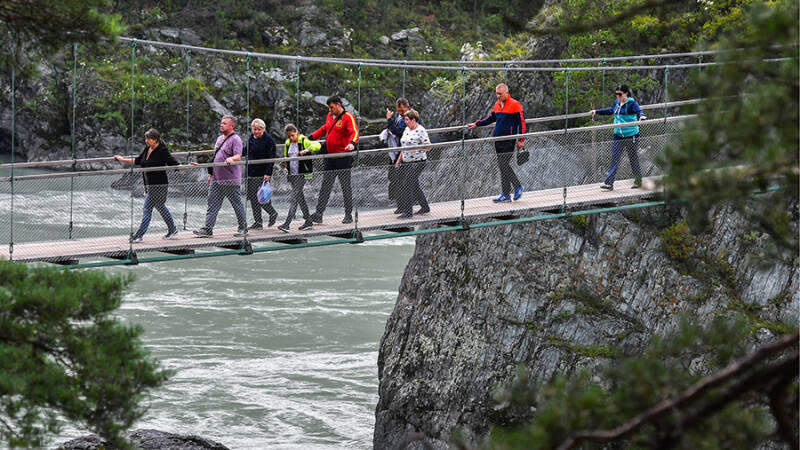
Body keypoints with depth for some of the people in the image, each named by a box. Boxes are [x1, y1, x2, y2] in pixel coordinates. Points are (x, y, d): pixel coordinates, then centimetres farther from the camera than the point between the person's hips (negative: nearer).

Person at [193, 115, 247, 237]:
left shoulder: (235, 139, -8)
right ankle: (208, 229, -2)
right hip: (216, 180, 8)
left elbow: (238, 156, -21)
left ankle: (243, 228, 15)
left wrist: (231, 159, -42)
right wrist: (211, 174, 25)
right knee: (212, 204, 1)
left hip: (230, 181, -8)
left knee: (237, 204, 3)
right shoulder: (220, 139, 19)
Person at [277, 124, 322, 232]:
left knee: (294, 198, -12)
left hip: (302, 174, -7)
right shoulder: (287, 144, 12)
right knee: (300, 197, 12)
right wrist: (284, 163, 3)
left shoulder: (304, 142, -7)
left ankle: (287, 224, -19)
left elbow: (317, 145, -19)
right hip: (292, 174, 7)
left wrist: (307, 150, -34)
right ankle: (308, 222, 23)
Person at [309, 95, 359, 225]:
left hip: (343, 158, -7)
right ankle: (319, 213, 4)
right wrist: (311, 137, 23)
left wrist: (352, 143, -42)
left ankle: (348, 215, 12)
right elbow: (324, 129, 29)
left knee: (346, 187, 3)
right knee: (325, 186, 4)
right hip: (330, 157, 7)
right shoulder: (330, 116, 12)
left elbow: (354, 132, -23)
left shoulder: (348, 117, -10)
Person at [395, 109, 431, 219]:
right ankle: (425, 207, 27)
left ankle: (407, 212, -10)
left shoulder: (421, 130, -12)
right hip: (407, 162, 9)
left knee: (407, 184, -13)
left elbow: (428, 146, -13)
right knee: (414, 185, 14)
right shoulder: (407, 129, 13)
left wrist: (417, 149, -28)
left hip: (417, 162, -9)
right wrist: (399, 160, 19)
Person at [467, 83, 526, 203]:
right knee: (502, 166, 6)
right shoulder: (497, 105, 14)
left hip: (508, 140, -7)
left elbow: (522, 122, -5)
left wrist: (521, 140, -8)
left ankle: (518, 187, 1)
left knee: (504, 165, -14)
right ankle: (505, 195, 9)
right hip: (497, 139, 7)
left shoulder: (515, 105, -7)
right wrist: (476, 124, 22)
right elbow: (491, 118, 28)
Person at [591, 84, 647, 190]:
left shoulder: (631, 103, -9)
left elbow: (639, 111, -24)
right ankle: (609, 183, -7)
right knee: (614, 159, -3)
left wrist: (642, 116, -48)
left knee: (633, 159, 4)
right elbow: (611, 111, 31)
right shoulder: (617, 102, 11)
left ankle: (638, 181, 22)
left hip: (631, 135, -6)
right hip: (618, 135, 6)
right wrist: (597, 111, 40)